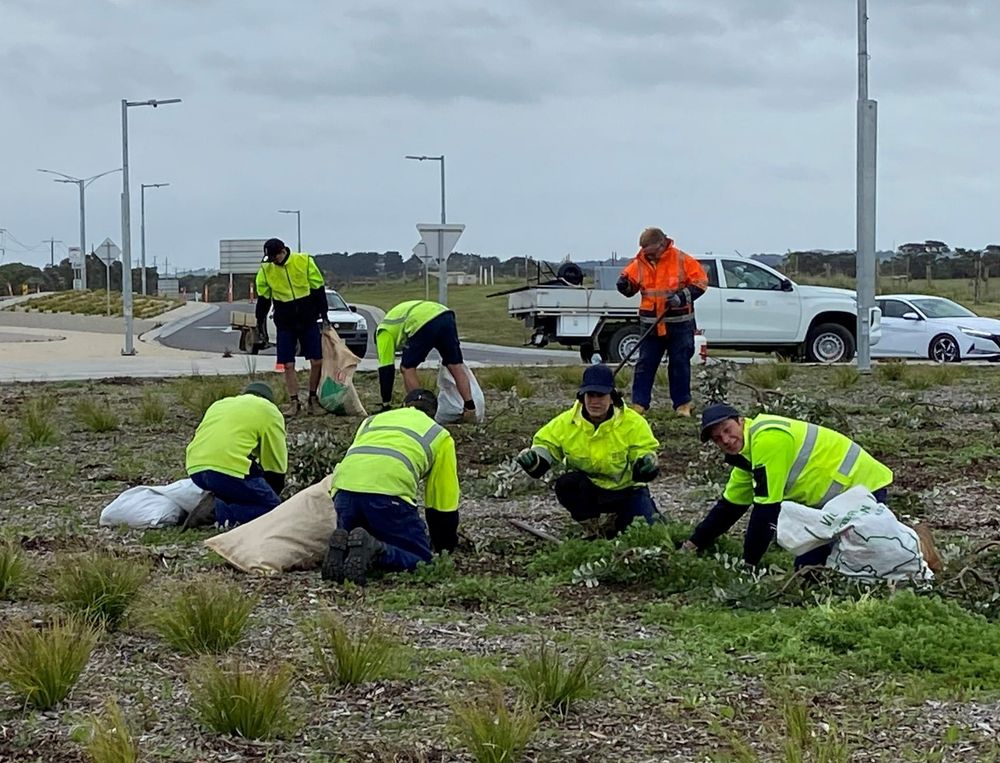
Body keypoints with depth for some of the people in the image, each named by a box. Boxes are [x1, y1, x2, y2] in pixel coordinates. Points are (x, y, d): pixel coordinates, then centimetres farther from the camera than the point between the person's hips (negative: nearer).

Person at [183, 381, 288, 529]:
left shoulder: (219, 404, 31)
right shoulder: (269, 411, 13)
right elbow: (276, 467, 10)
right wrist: (268, 494, 26)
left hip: (194, 470, 7)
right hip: (229, 471, -7)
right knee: (273, 508, 3)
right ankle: (220, 511, -16)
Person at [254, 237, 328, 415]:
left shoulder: (305, 261, -9)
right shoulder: (266, 270, -4)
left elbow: (318, 289, -3)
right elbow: (263, 299, 6)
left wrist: (323, 315, -3)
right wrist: (261, 324, 5)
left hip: (308, 321, -1)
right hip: (285, 325, 1)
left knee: (317, 362, -3)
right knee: (288, 365, -2)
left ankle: (313, 398, 13)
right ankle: (294, 403, 7)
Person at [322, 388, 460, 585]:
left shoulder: (372, 420, 38)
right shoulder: (440, 435, 28)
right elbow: (444, 502, 28)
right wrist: (444, 549, 41)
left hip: (344, 486, 4)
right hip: (388, 490, -4)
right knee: (420, 557, 6)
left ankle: (342, 547, -10)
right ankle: (374, 550, -23)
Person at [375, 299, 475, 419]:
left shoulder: (383, 332, 20)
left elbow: (386, 370, 19)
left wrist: (385, 404, 22)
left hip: (424, 324, -7)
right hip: (446, 315, 7)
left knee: (407, 368, 10)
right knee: (456, 365, 13)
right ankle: (470, 409, 9)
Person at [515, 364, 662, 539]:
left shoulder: (633, 423, -14)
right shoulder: (566, 423, -10)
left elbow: (645, 451, -11)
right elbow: (545, 445, -1)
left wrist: (646, 462, -37)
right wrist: (533, 460, -24)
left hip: (626, 489, -1)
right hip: (588, 492, 1)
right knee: (566, 483, -32)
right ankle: (594, 529, -8)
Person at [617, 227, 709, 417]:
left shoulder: (682, 260, -7)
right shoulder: (639, 263, 3)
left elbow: (700, 282, -6)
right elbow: (630, 286, 11)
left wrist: (683, 296, -18)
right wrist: (624, 284, -13)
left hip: (679, 323, -3)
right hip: (650, 323, 3)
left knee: (680, 364, 3)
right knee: (645, 364, 2)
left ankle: (682, 404, 10)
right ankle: (639, 403, 5)